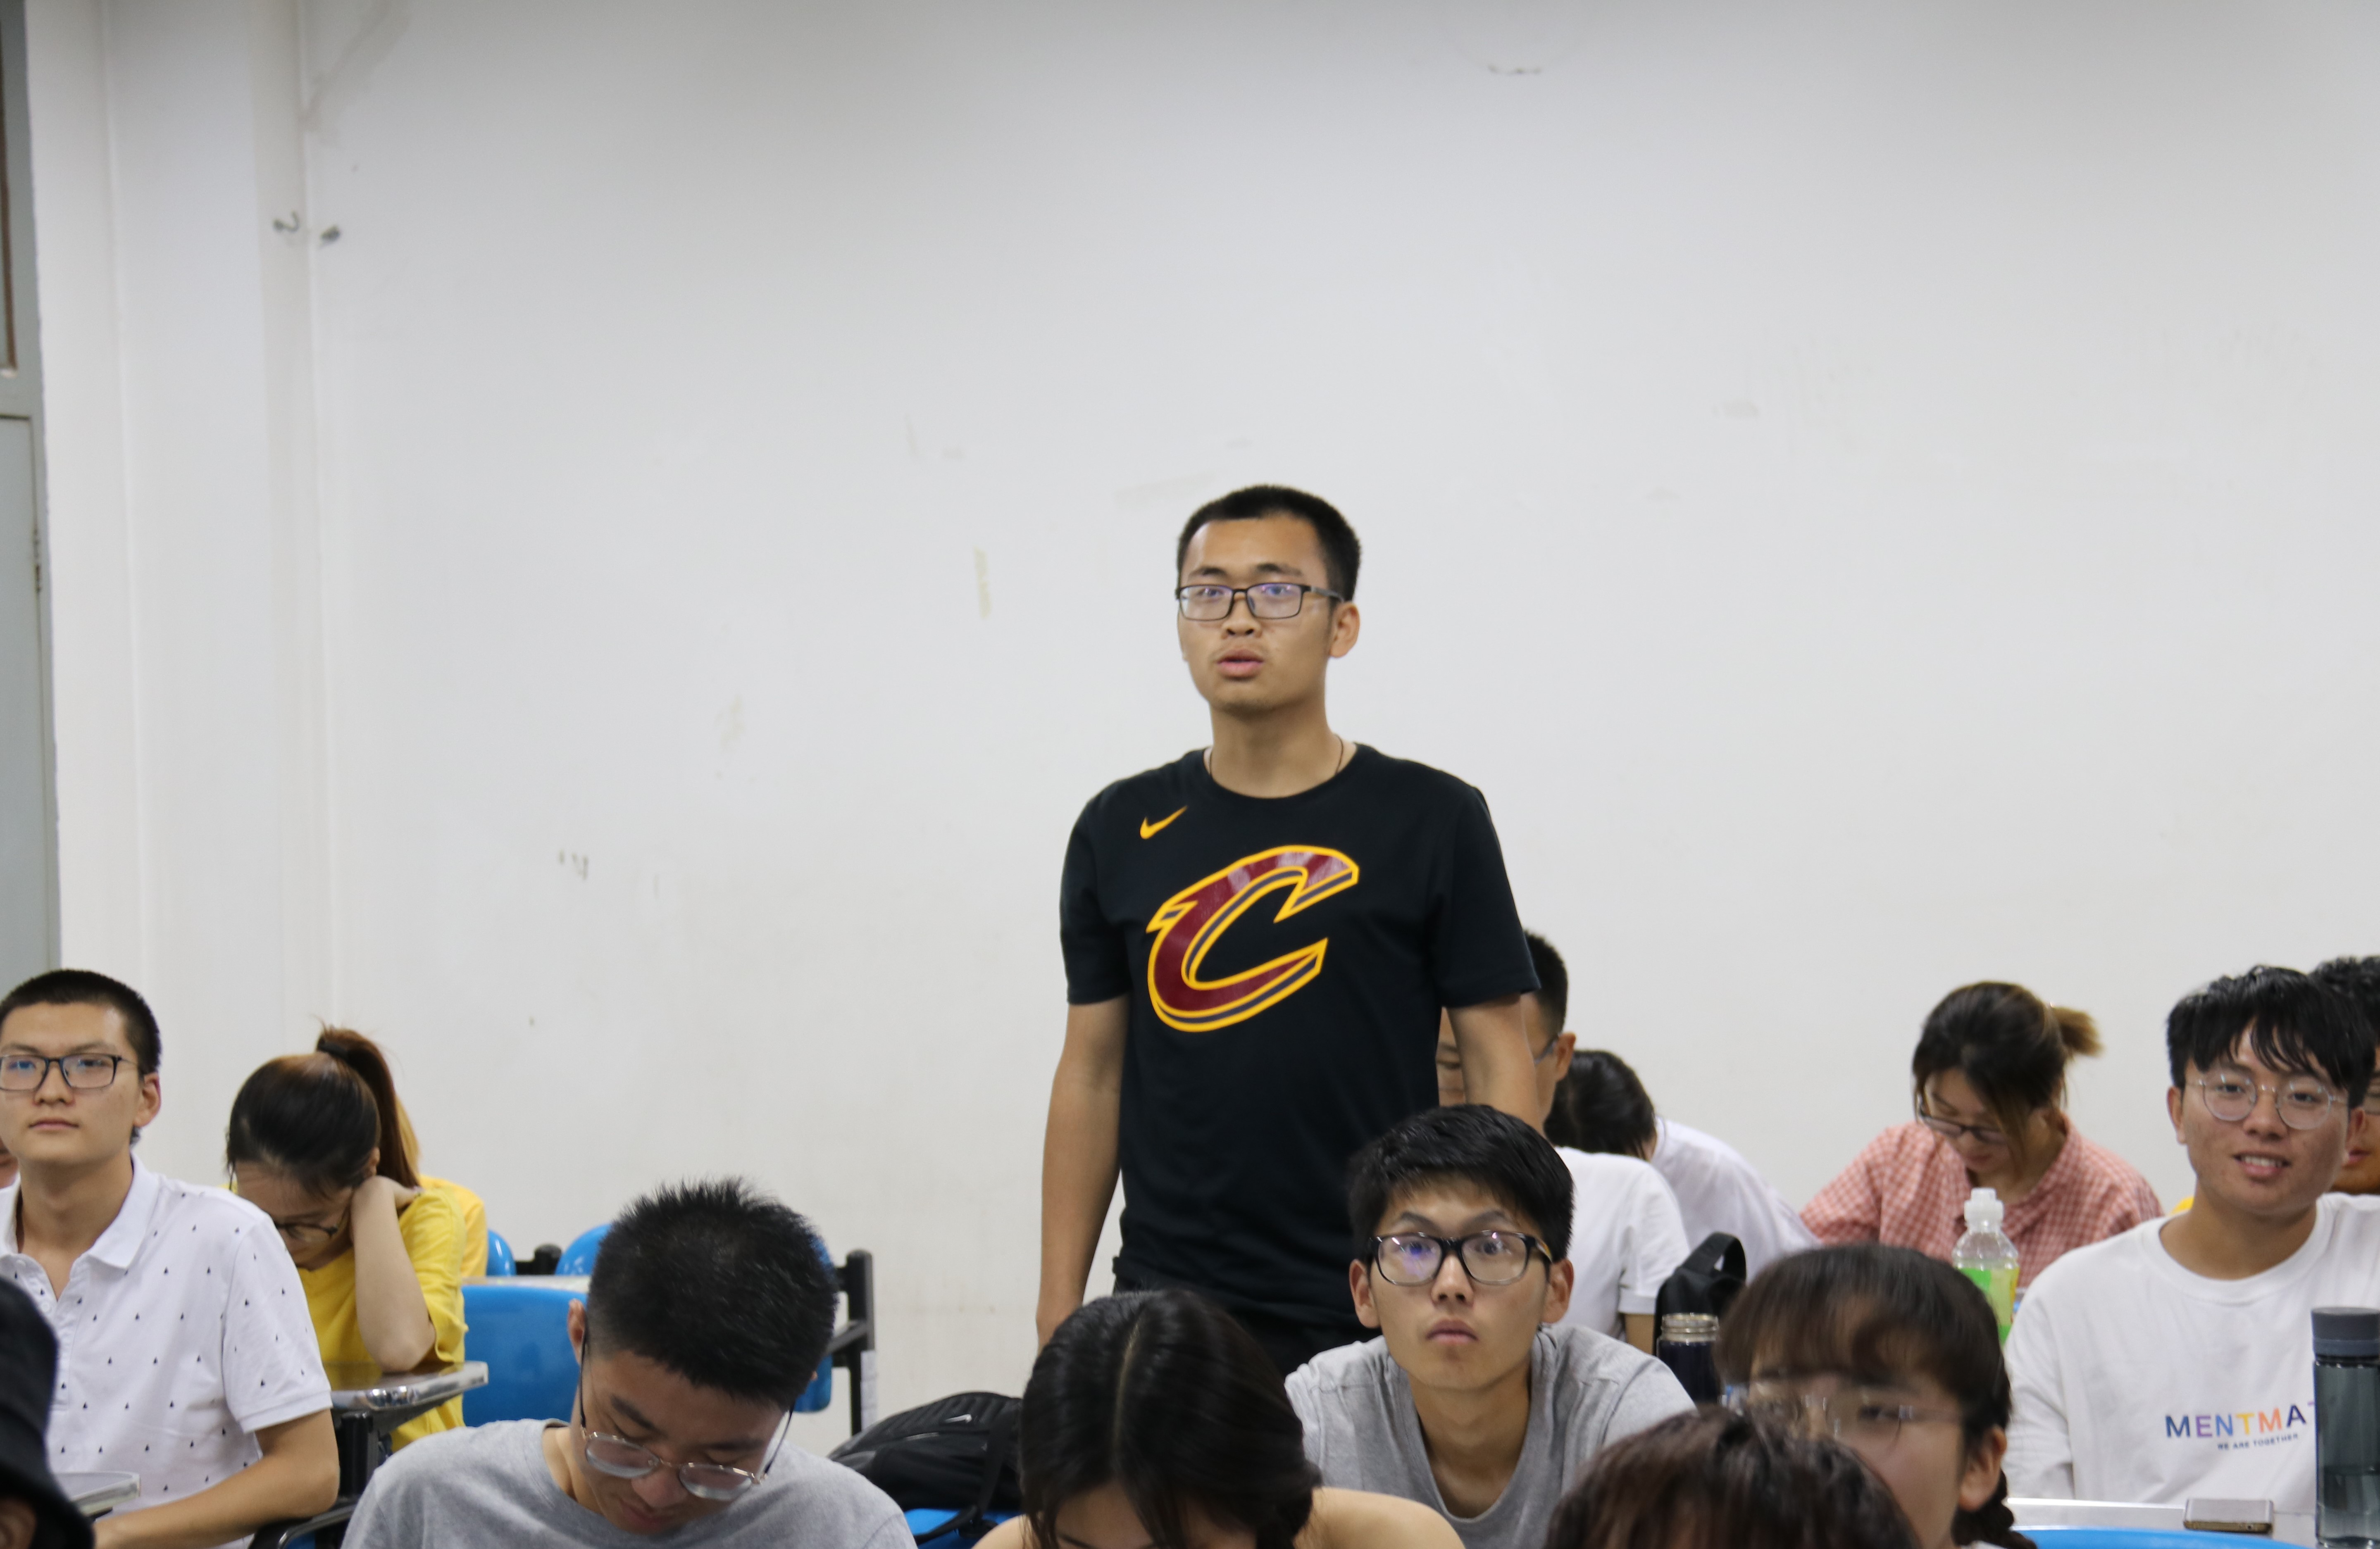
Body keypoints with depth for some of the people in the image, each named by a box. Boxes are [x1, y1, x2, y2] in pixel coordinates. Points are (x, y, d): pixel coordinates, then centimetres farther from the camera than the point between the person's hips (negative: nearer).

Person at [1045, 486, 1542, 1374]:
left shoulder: (1432, 820, 1)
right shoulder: (1123, 831, 9)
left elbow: (1499, 1068, 0)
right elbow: (1091, 1074, 12)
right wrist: (1059, 1308, 7)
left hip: (1378, 1316, -2)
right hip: (1167, 1311, 2)